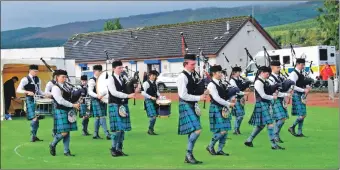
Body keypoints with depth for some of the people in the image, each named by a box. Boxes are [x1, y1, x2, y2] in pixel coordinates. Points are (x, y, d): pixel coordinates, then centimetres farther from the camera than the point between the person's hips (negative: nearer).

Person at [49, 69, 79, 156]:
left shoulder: (67, 86, 11)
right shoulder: (55, 88, -11)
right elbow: (60, 101, -19)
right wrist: (73, 105, -18)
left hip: (69, 111, 7)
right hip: (61, 111, -7)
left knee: (68, 132, 8)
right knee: (64, 132, -11)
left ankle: (66, 151, 13)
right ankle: (52, 145, 12)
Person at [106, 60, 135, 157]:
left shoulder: (123, 79, 12)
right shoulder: (111, 80, -6)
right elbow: (114, 93, -18)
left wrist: (134, 91, -6)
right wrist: (128, 95, -23)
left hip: (124, 105, 6)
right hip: (115, 105, -6)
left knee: (123, 128, 7)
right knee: (116, 128, -7)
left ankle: (119, 149, 15)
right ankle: (113, 149, 3)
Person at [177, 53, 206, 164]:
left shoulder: (192, 76, 12)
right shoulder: (182, 77, -15)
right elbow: (183, 95, -20)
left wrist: (202, 93, 5)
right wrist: (199, 98, -17)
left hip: (193, 106, 9)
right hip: (186, 106, -9)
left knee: (192, 132, 12)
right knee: (197, 131, -17)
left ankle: (188, 157, 19)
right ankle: (189, 154, -3)